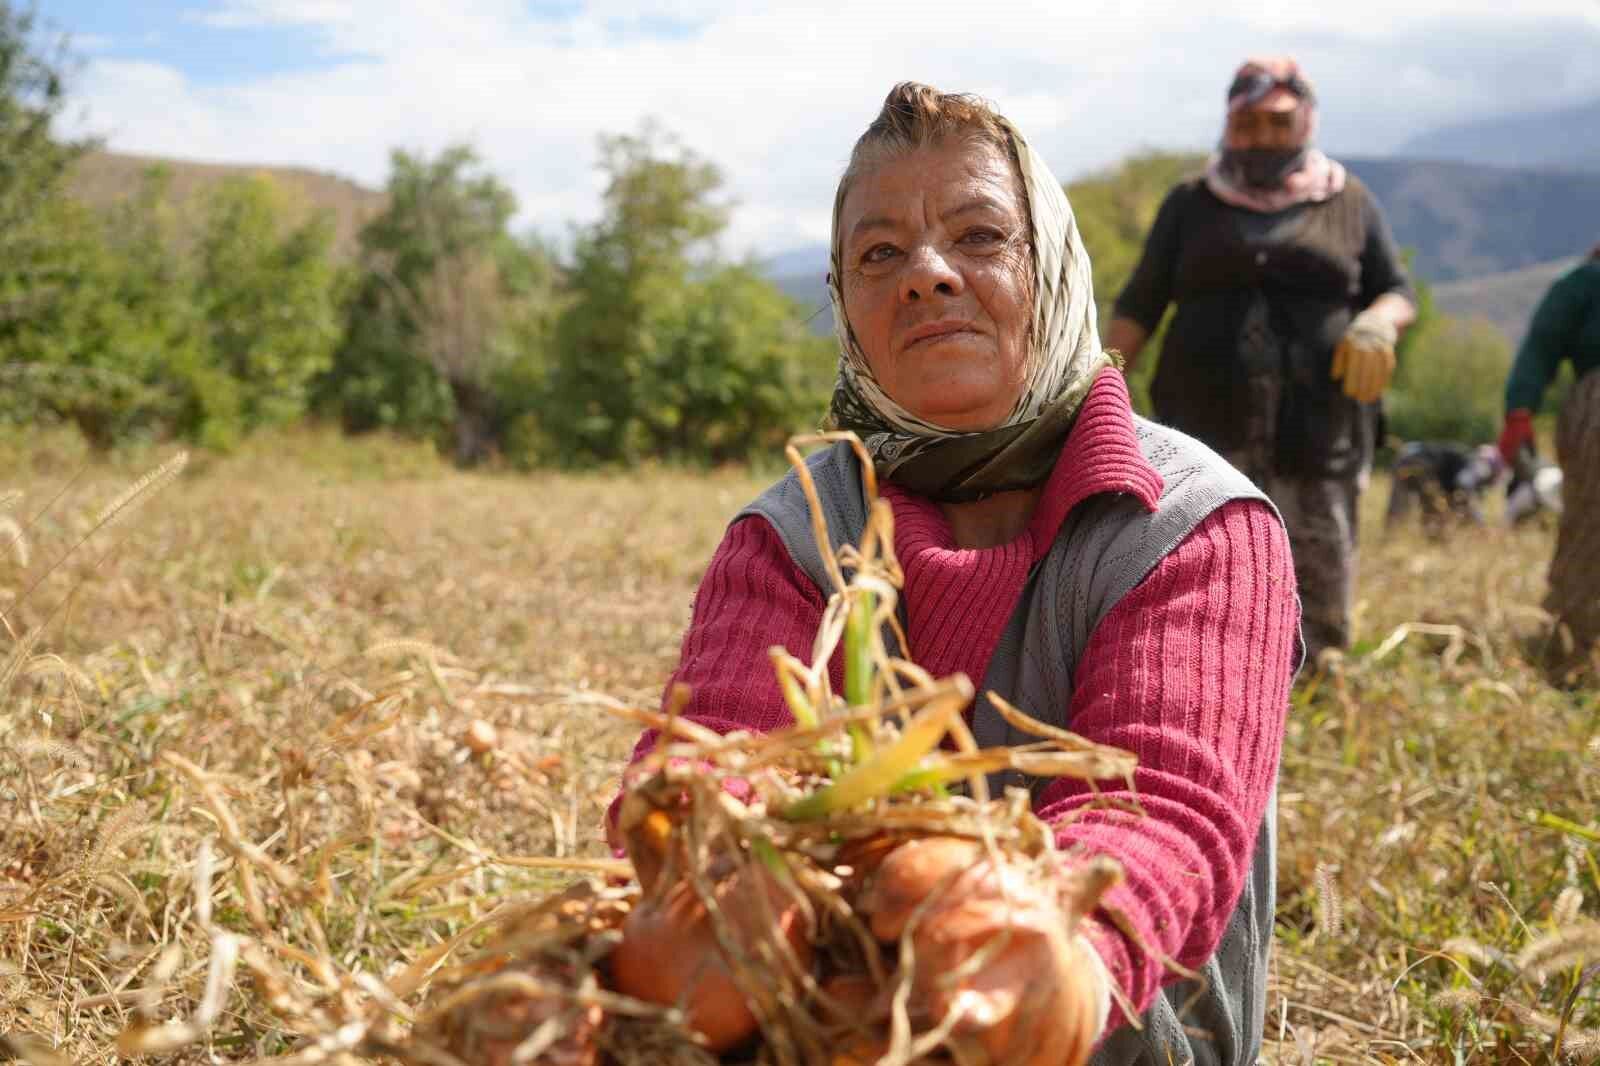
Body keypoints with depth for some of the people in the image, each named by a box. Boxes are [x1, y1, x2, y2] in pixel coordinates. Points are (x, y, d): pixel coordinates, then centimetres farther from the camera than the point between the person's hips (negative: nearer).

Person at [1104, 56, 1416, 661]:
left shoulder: (1349, 203, 12)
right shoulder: (1191, 203, 12)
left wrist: (1378, 322, -10)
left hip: (1317, 433, 1)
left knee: (1320, 591, 1)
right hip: (1207, 427, 0)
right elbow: (1139, 306, 11)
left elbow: (1398, 292, 14)